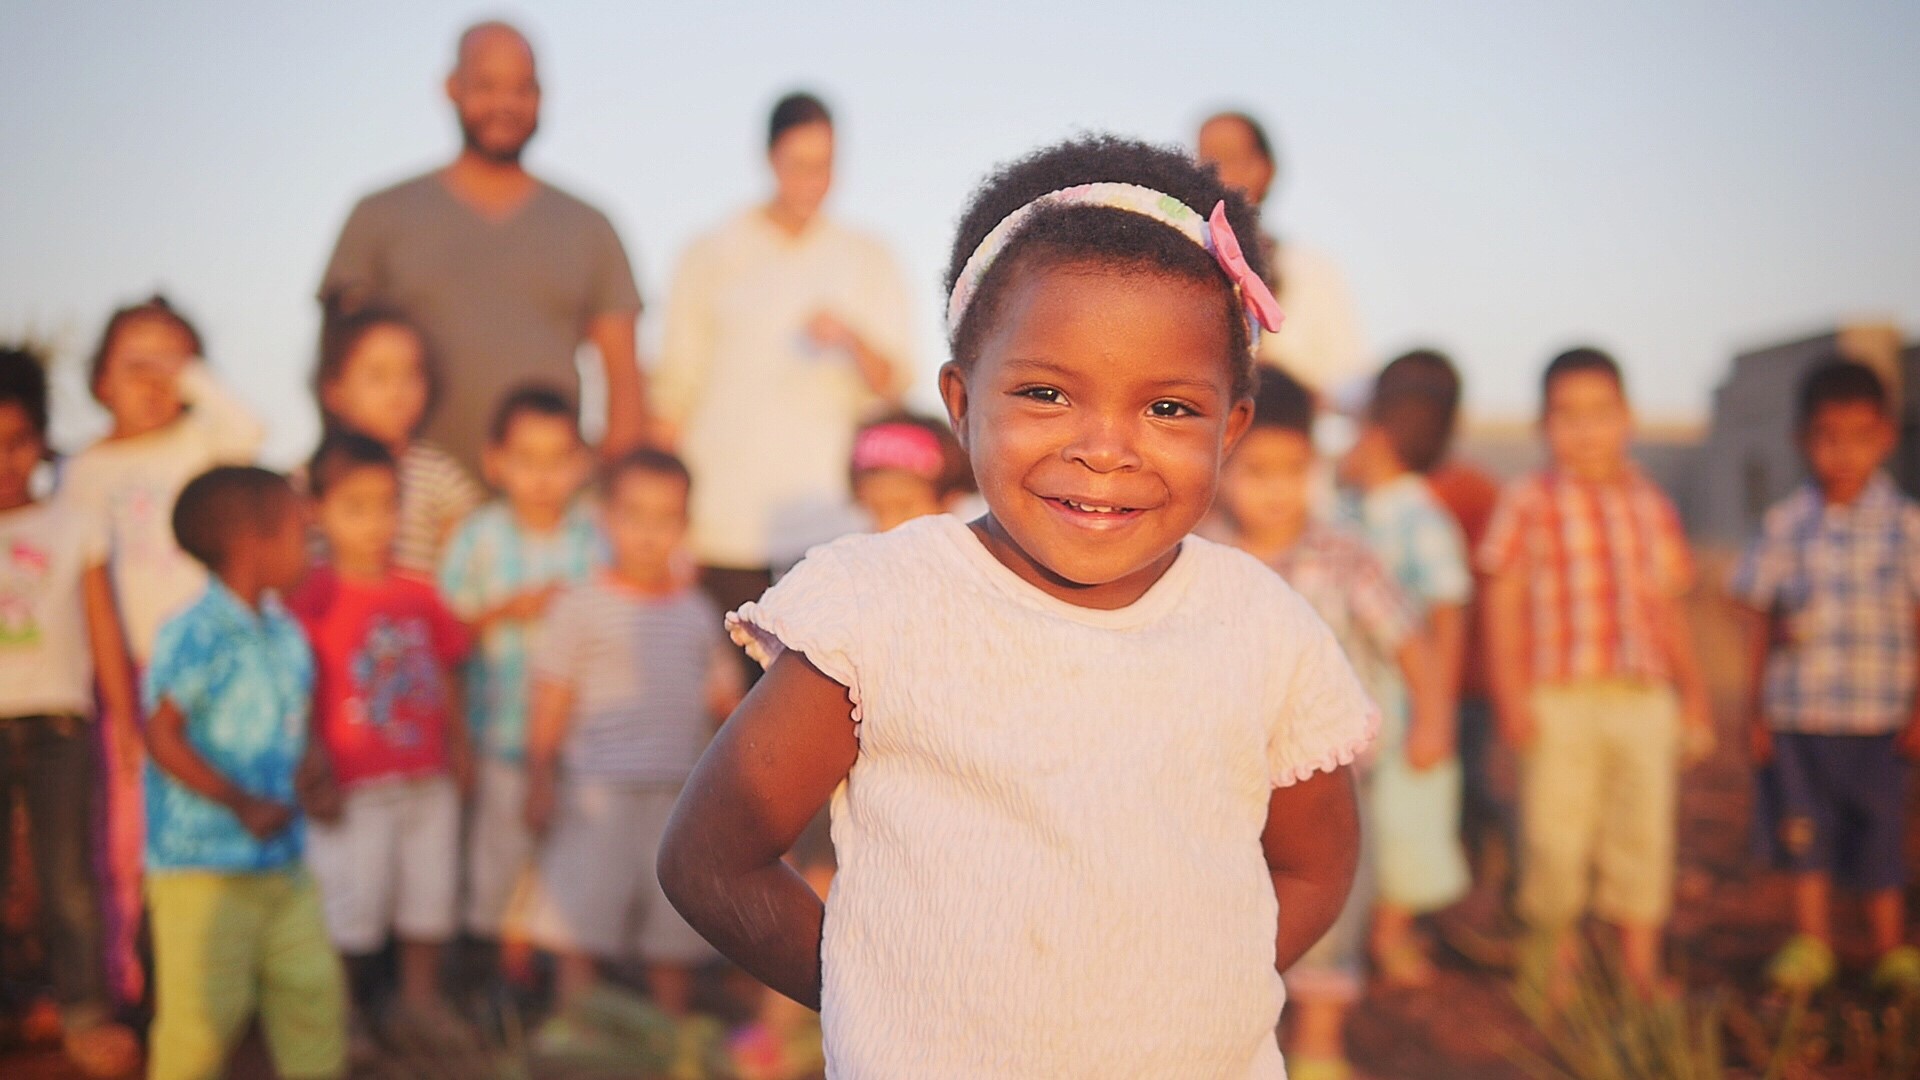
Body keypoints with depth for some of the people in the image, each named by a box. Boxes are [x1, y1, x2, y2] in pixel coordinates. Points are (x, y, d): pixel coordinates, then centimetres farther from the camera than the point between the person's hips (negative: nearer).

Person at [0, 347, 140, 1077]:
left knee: (68, 877, 2)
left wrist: (123, 717, 6)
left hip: (59, 724, 0)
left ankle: (85, 1014, 10)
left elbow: (104, 631, 8)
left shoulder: (73, 529, 7)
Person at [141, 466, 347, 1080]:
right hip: (201, 863, -8)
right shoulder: (195, 636, -16)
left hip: (283, 858, 8)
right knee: (206, 1008, -3)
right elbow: (162, 736, -18)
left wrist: (307, 777, -1)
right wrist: (243, 803, -19)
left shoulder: (285, 634, 9)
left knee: (314, 988, 12)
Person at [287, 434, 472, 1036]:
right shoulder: (313, 600, -11)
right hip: (356, 786, -6)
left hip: (427, 778, 6)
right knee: (353, 901, 2)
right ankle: (344, 1014, 18)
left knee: (431, 889, 15)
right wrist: (315, 772, -15)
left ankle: (420, 996, 32)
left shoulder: (420, 596, 6)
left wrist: (458, 746, 12)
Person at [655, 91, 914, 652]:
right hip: (727, 526, -1)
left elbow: (894, 385, 8)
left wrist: (851, 339, -14)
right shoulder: (713, 257, 10)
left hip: (831, 522, 1)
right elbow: (676, 386, 9)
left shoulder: (867, 260, 13)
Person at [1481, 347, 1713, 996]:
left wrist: (1693, 697, 14)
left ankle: (1640, 968, 19)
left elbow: (1669, 612, 16)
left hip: (1645, 701, 3)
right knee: (1555, 833, -1)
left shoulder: (1652, 508, 11)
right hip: (1559, 700, -3)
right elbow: (1504, 605, -1)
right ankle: (1555, 957, 20)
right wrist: (1510, 695, -8)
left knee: (1644, 831, 6)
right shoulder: (1528, 504, 0)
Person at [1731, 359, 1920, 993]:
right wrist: (1757, 711, 4)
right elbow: (1763, 623, 6)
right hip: (1795, 712, 1)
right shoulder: (1784, 526, 0)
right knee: (1803, 831, 10)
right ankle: (1811, 941, 26)